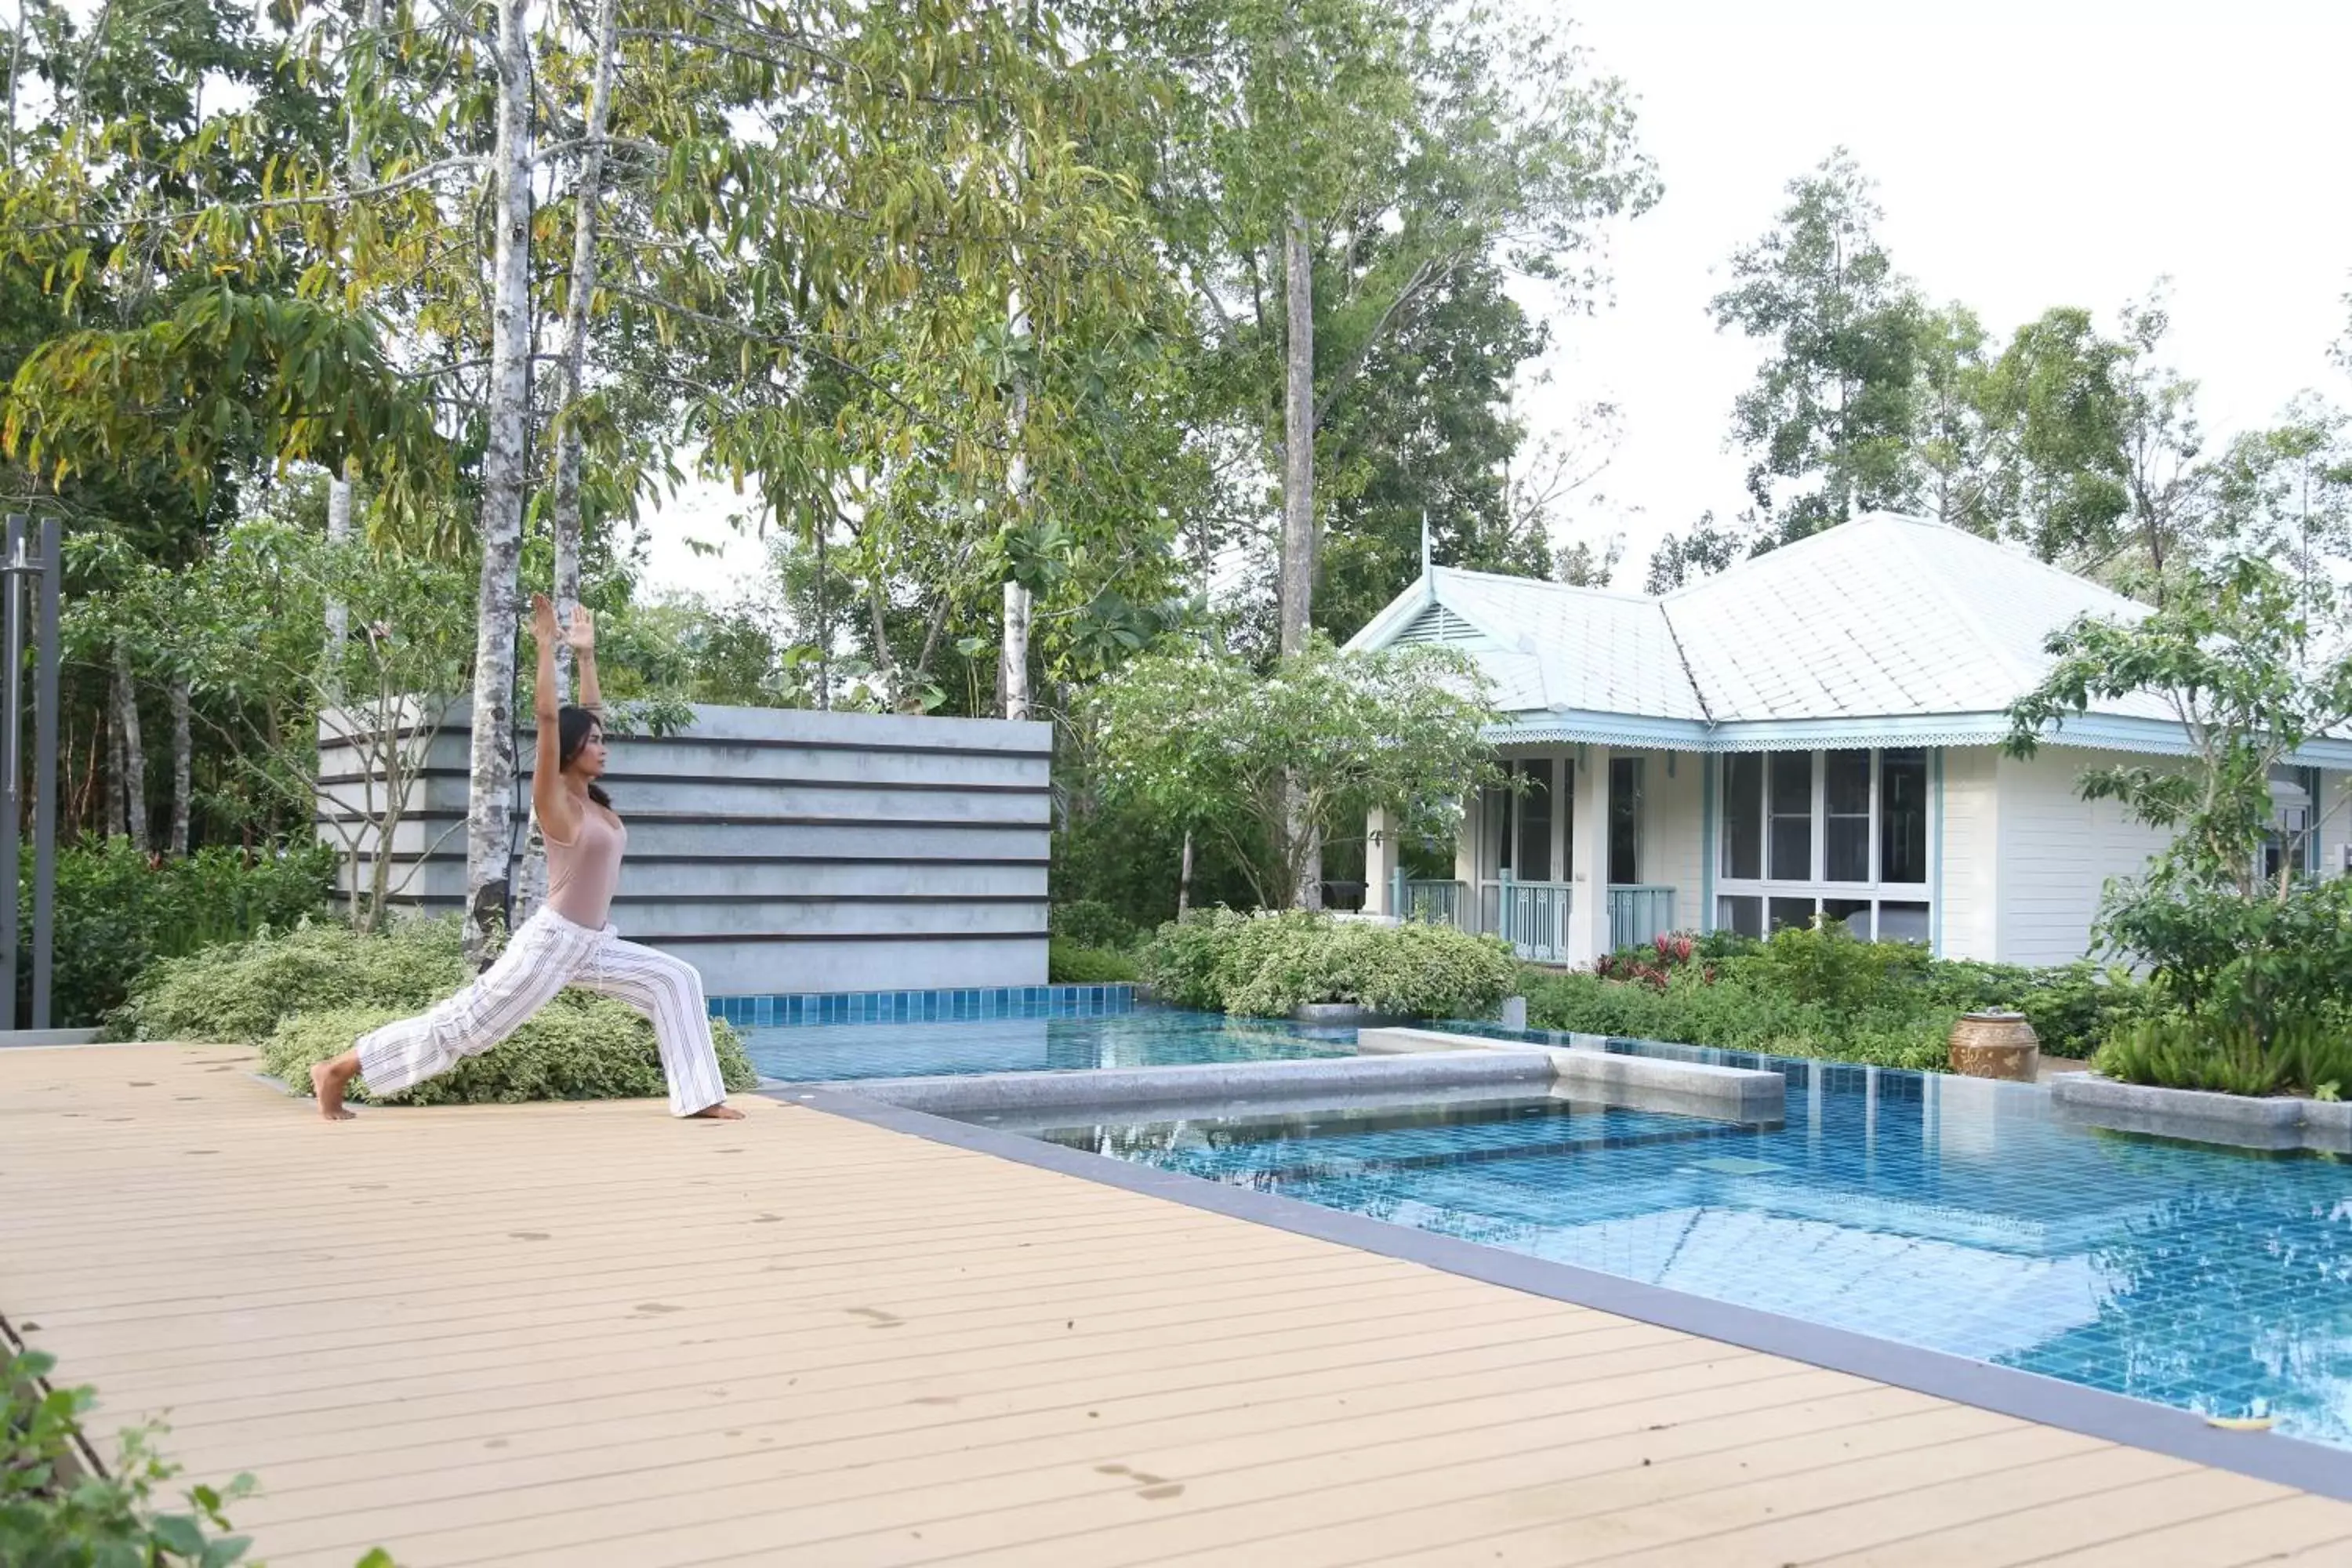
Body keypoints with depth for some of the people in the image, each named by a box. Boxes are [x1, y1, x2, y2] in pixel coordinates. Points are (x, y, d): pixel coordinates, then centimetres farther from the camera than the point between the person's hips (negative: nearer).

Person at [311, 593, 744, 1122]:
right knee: (465, 1022, -4)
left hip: (593, 945, 8)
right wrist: (547, 645, -18)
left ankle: (699, 1097, -2)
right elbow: (548, 717, -20)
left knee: (676, 980, -1)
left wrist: (586, 653, 18)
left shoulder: (593, 800, 9)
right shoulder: (554, 800, -10)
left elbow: (589, 714, 19)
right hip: (553, 941, -8)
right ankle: (336, 1070, 6)